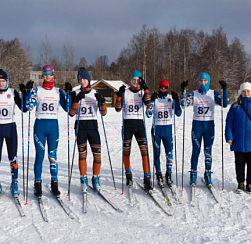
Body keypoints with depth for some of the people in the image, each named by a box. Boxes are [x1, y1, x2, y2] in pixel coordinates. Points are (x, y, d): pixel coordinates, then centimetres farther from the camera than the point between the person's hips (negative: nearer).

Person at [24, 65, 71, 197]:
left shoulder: (58, 91, 8)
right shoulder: (37, 90, 5)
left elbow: (67, 108, 3)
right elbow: (29, 107, -6)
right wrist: (29, 92, -14)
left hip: (53, 125, 1)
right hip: (40, 125, -1)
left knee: (53, 156, 3)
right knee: (39, 155, -1)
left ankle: (54, 184, 11)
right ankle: (37, 185, 8)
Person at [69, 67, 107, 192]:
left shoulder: (96, 93, 6)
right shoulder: (75, 94, 3)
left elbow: (104, 113, 3)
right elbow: (71, 113, -6)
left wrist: (102, 102, -15)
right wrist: (77, 100, -18)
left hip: (93, 126, 1)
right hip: (80, 126, -1)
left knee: (97, 154, -3)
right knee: (82, 154, 2)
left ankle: (96, 179, 13)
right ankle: (83, 180, 16)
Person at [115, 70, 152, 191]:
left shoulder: (142, 92, 8)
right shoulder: (125, 92, 5)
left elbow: (148, 103, -13)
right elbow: (118, 108, -2)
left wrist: (145, 88, -17)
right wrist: (119, 95, -13)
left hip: (139, 123, 0)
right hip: (127, 123, 0)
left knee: (144, 150, -11)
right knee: (126, 150, 5)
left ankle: (147, 179, -12)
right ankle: (128, 174, 25)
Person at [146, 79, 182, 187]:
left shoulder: (171, 98, 3)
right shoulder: (154, 98, 0)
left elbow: (178, 114, -5)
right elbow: (148, 114, -10)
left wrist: (176, 100, -15)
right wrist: (151, 101, -21)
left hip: (168, 128, 1)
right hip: (156, 128, 0)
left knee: (169, 152, -4)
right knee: (156, 153, 3)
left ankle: (169, 174, 8)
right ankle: (158, 174, 15)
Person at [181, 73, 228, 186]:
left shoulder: (213, 93, 4)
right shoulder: (194, 94, 4)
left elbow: (224, 104, -9)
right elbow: (184, 104, -11)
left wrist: (224, 90, -17)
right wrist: (183, 90, -21)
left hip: (209, 125, 0)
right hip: (197, 124, 0)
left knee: (208, 151, 3)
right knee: (196, 150, 1)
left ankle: (208, 175, 12)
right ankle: (193, 174, 11)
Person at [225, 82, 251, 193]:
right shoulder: (235, 106, 2)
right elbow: (229, 121, 2)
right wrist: (229, 136, -5)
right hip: (239, 141, 0)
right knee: (239, 163, 9)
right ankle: (240, 184, 20)